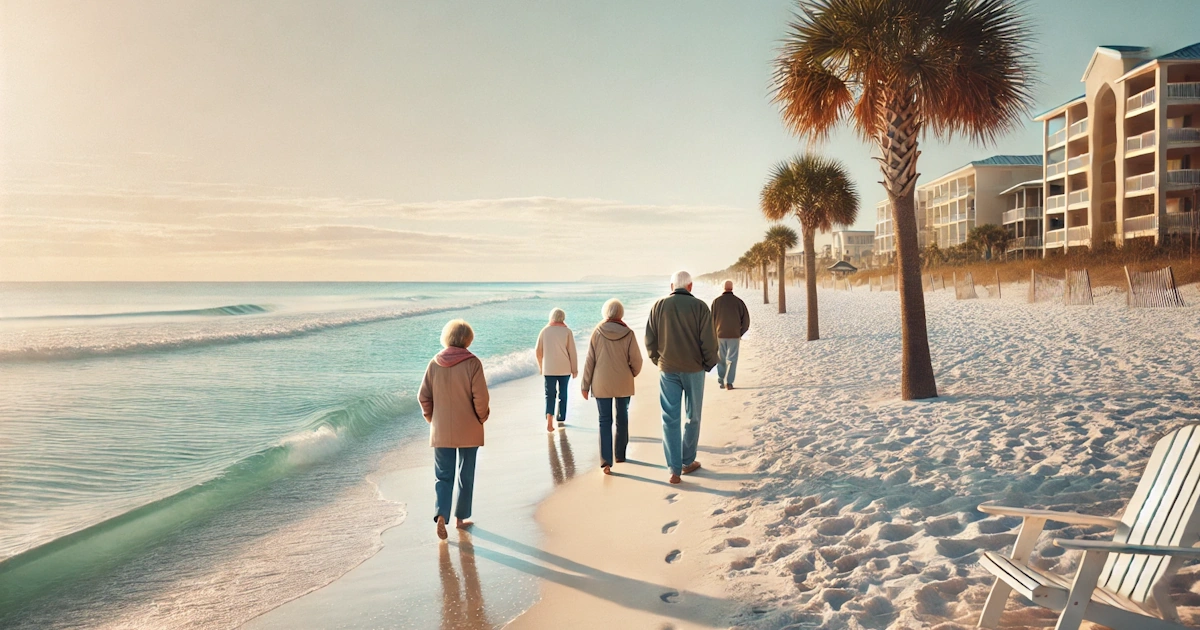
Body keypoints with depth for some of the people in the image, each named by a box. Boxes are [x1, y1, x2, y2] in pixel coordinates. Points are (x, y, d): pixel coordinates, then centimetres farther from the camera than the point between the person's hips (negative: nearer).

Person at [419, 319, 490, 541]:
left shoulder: (435, 363, -3)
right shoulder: (472, 363, -13)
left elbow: (424, 396, 0)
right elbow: (480, 396, -14)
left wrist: (432, 419, 14)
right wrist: (482, 418, 3)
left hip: (441, 431, 2)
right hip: (469, 430, -2)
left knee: (443, 475, 10)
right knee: (466, 475, 14)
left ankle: (441, 515, -9)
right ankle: (461, 517, 23)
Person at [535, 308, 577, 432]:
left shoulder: (544, 331, 1)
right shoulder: (567, 331, -4)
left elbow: (539, 351, 4)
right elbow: (572, 351, -5)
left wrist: (541, 367, 17)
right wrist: (575, 369, 3)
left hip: (549, 369, 1)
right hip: (564, 368, -1)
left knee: (550, 395, 2)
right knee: (563, 394, 13)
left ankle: (549, 419, -17)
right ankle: (561, 420, 19)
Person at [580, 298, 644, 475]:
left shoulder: (597, 332, -7)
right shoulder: (628, 334, -8)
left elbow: (589, 360, -4)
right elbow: (636, 361, -6)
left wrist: (585, 385, 3)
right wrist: (632, 374, 16)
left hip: (601, 384, 0)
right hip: (623, 383, 0)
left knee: (605, 420, 3)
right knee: (622, 418, 16)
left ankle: (606, 460, -7)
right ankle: (620, 455, 26)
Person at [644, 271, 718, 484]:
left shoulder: (659, 306, -1)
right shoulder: (699, 306, -8)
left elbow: (650, 340, 3)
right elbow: (709, 340, -8)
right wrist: (709, 364, 7)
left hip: (667, 370, 1)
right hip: (694, 369, -1)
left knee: (670, 419, 4)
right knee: (693, 418, 14)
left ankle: (674, 469, 2)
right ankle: (688, 462, 23)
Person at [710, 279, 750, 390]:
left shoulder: (716, 301, -3)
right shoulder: (738, 301, -4)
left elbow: (712, 318, -1)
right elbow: (746, 319, -1)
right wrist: (741, 333, 10)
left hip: (720, 335, 1)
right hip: (734, 335, -1)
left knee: (720, 359, 14)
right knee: (731, 359, 3)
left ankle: (721, 381, 16)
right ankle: (729, 382, -6)